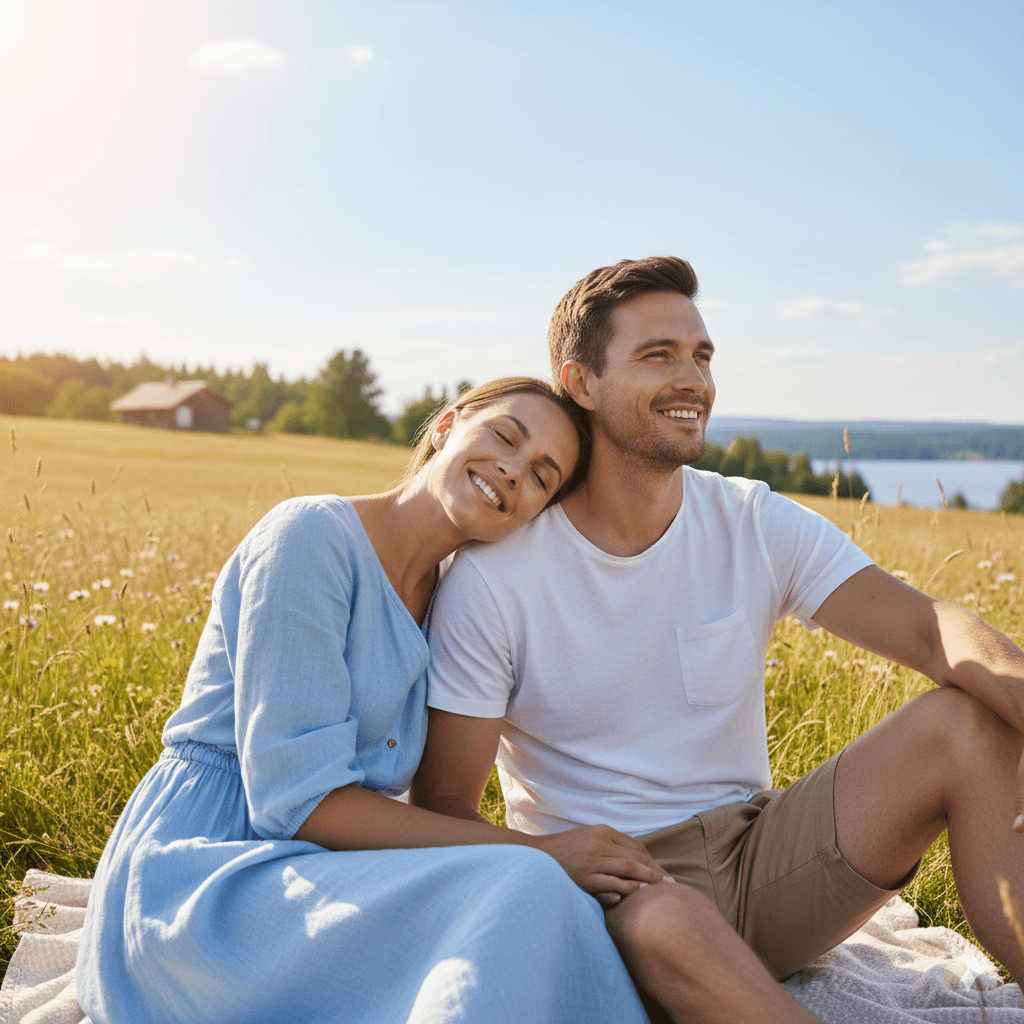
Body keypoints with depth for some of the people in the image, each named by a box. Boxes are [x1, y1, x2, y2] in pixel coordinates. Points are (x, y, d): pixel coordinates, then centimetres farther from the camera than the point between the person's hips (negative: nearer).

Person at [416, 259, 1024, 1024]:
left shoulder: (756, 525, -2)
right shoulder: (493, 574, -11)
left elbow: (931, 629, -16)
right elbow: (445, 807, -8)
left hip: (760, 865, 4)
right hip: (606, 890, -3)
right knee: (665, 920, -41)